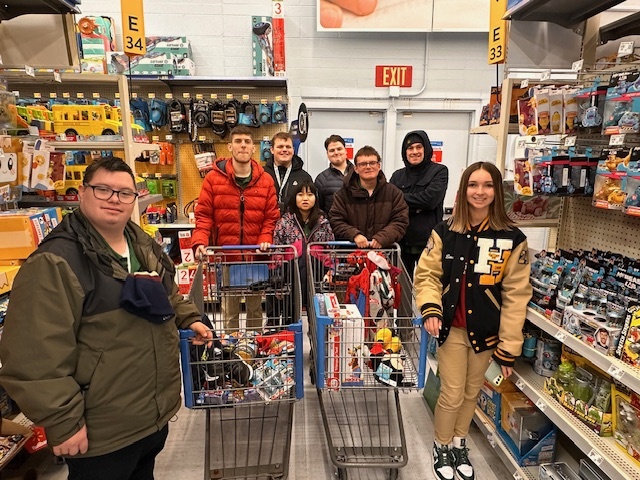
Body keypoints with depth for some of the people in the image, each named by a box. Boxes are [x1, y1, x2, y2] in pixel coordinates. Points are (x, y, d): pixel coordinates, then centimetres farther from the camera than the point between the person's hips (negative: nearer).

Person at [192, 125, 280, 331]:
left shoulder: (266, 180, 2)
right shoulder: (213, 178, -1)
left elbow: (271, 217, 2)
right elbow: (203, 215, -2)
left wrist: (265, 240, -14)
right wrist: (200, 242, -17)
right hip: (226, 255, -1)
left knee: (255, 307, 14)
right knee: (229, 310, 9)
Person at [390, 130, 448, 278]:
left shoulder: (439, 171, 0)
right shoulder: (398, 175, 10)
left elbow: (430, 199, -15)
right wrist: (417, 207, -14)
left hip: (428, 239, -3)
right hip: (401, 239, 4)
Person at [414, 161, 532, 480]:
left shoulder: (513, 239, -9)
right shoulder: (444, 232, -7)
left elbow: (515, 295, -7)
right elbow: (427, 275, -3)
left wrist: (509, 347, -7)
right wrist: (431, 309, -22)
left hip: (487, 331, 1)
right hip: (452, 328, -1)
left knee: (472, 392, 19)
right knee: (452, 394, 6)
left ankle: (459, 444, 45)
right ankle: (441, 447, 35)